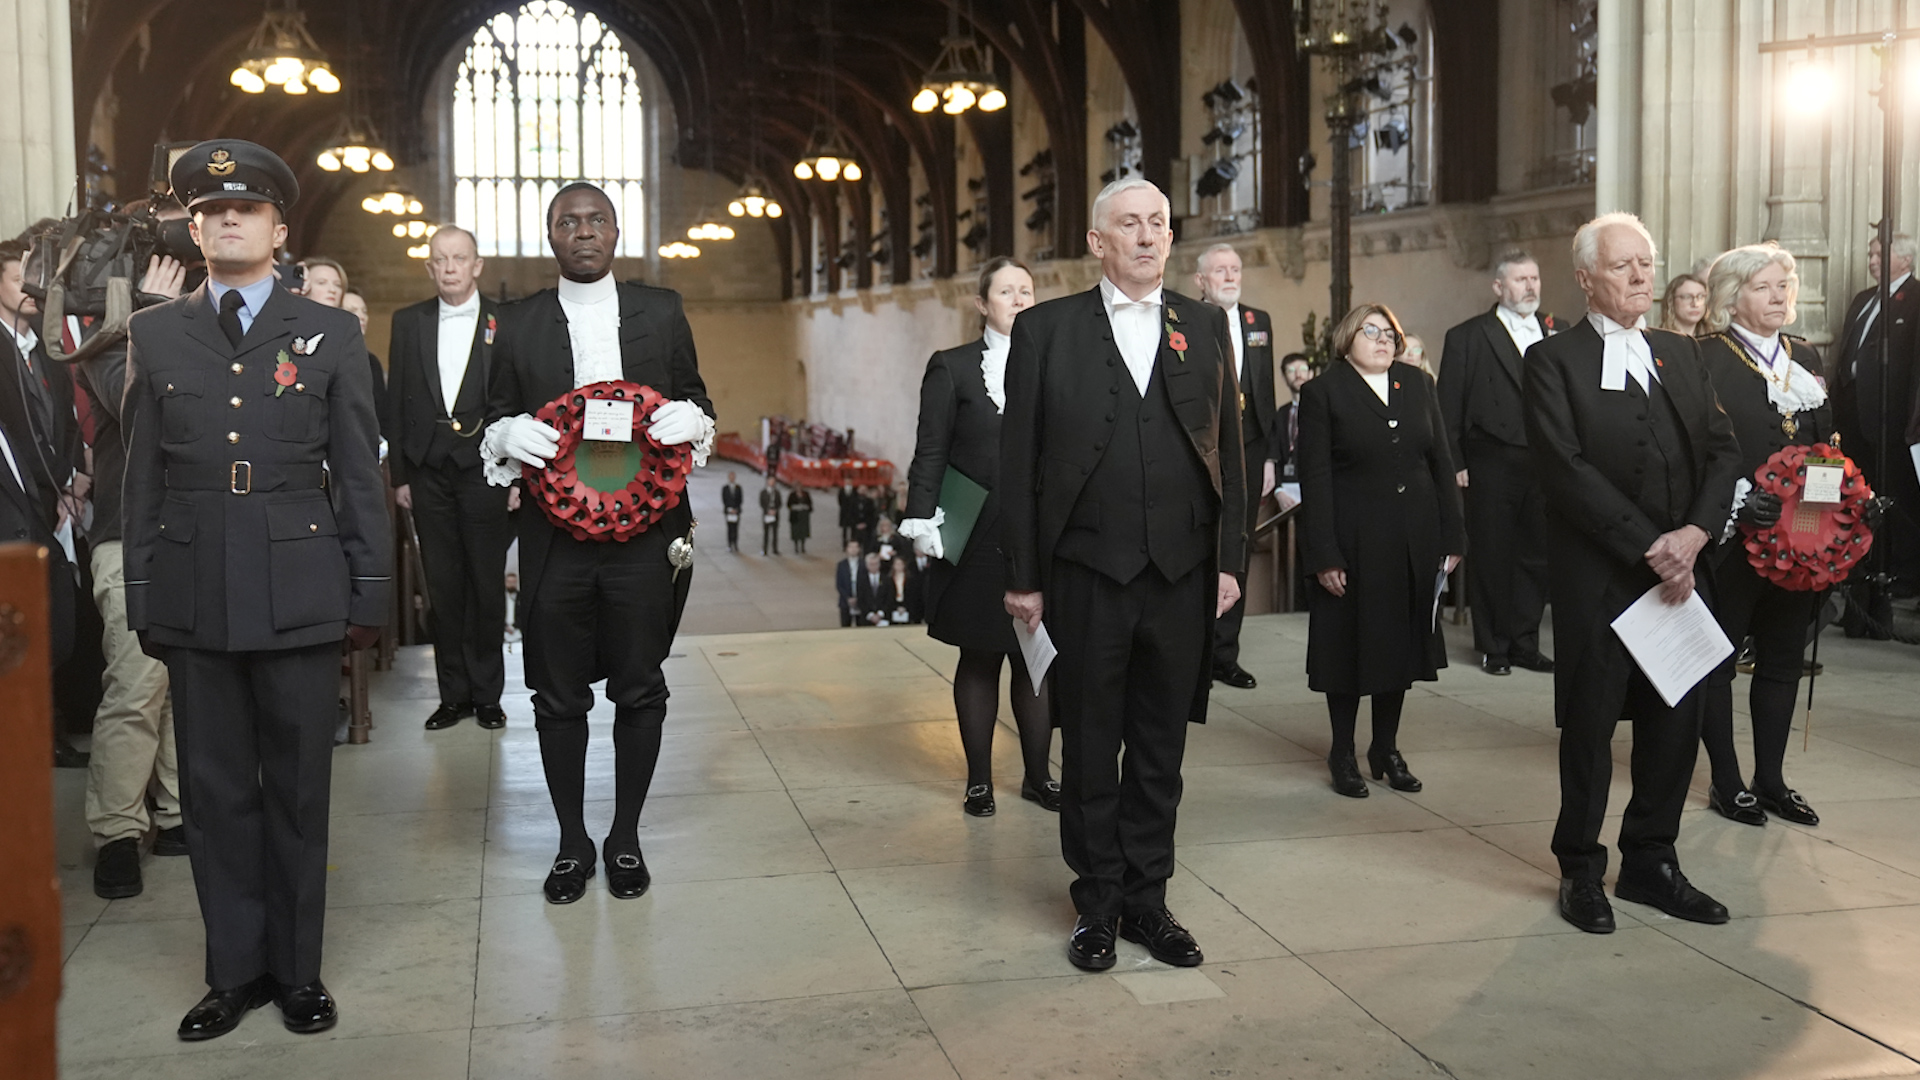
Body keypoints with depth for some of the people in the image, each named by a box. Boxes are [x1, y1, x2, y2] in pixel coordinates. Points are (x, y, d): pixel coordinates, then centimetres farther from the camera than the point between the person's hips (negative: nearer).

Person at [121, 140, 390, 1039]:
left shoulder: (332, 334, 5)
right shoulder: (153, 335, 10)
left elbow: (361, 475, 4)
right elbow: (141, 480, 10)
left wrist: (369, 594, 0)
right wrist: (142, 597, 6)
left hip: (300, 594, -1)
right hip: (193, 599, 2)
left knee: (297, 789, 6)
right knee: (215, 790, 8)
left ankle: (298, 968, 19)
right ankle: (236, 970, 21)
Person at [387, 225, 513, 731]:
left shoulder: (507, 322, 0)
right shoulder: (408, 322, 9)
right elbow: (396, 404, 9)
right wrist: (398, 475, 4)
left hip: (486, 471, -2)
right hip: (429, 473, 3)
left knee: (487, 584, 4)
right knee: (443, 585, 8)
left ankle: (487, 693, 15)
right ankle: (452, 694, 17)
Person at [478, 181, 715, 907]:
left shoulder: (661, 311, 7)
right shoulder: (518, 325, 7)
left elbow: (696, 401, 13)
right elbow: (494, 425, 12)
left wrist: (689, 419, -10)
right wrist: (509, 434, -11)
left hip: (646, 532, 0)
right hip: (556, 539, 0)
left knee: (639, 689, 8)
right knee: (559, 696, 8)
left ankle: (626, 838, 24)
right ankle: (571, 842, 24)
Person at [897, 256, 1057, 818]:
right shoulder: (952, 367, 2)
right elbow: (930, 454, -1)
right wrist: (922, 521, -9)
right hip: (976, 540, -2)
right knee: (978, 658, 7)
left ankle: (1038, 775, 20)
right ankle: (979, 780, 18)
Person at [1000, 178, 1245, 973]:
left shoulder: (1206, 327, 9)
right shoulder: (1046, 329, 1)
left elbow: (1227, 451, 9)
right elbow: (1018, 460, -1)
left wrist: (1229, 560, 2)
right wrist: (1023, 575, -4)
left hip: (1182, 576, 2)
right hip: (1087, 573, -2)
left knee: (1160, 750, 11)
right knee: (1089, 751, 8)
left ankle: (1147, 900, 25)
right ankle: (1097, 905, 22)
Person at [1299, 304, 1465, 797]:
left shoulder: (1419, 384, 9)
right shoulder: (1323, 392, -3)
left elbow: (1442, 462, 9)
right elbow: (1315, 478, -8)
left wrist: (1452, 536, 3)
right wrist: (1324, 555, -13)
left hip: (1414, 541, 4)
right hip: (1354, 542, -4)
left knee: (1402, 642, 11)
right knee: (1349, 645, 5)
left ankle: (1386, 749, 24)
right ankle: (1343, 754, 18)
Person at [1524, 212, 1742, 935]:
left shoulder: (1682, 354, 15)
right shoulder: (1554, 360, -4)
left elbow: (1723, 451, 8)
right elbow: (1567, 469, -13)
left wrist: (1693, 535, -10)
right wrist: (1650, 548, -16)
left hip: (1681, 573, 5)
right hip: (1597, 578, -5)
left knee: (1676, 722, 9)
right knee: (1589, 725, 4)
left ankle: (1650, 861, 25)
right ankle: (1581, 870, 19)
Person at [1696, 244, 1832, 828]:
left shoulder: (1807, 359, 12)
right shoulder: (1704, 360, -9)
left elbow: (1827, 447, 14)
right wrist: (1735, 501, -25)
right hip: (1731, 539, -6)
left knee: (1783, 659, 14)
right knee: (1718, 658, 6)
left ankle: (1771, 777, 26)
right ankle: (1726, 781, 18)